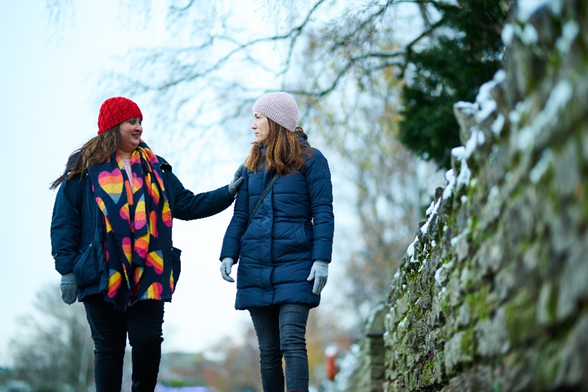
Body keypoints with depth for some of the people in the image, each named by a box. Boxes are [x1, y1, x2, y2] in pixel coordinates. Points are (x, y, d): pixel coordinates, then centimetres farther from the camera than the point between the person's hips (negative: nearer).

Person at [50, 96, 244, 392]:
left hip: (149, 276, 3)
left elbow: (187, 205, 17)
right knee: (108, 348, 3)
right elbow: (64, 220, 0)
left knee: (149, 341, -3)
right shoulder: (85, 167, 3)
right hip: (103, 277, -3)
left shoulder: (154, 168, 16)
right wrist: (66, 269, -7)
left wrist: (228, 193, 7)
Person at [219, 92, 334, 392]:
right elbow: (240, 216, 14)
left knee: (292, 343, -15)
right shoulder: (253, 165, 15)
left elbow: (323, 214, -5)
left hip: (294, 266, -5)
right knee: (268, 350, 6)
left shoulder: (310, 160, -1)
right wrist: (229, 254, 2)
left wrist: (321, 259, -12)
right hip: (255, 268, 5)